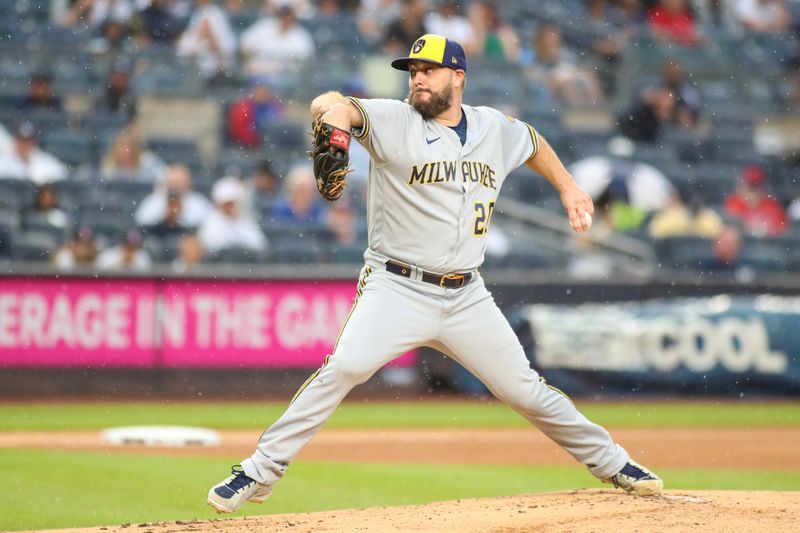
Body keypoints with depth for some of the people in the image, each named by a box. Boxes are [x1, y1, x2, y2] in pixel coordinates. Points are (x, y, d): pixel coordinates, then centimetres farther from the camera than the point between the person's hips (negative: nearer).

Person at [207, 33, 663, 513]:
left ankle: (613, 464, 24)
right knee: (343, 368, -24)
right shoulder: (393, 122, -6)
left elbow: (534, 144, 31)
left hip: (467, 298, 3)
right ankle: (261, 472, -17)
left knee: (526, 390, 5)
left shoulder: (495, 129, 7)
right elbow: (332, 105, -25)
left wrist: (568, 187, 23)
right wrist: (334, 114, -47)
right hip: (397, 290, -3)